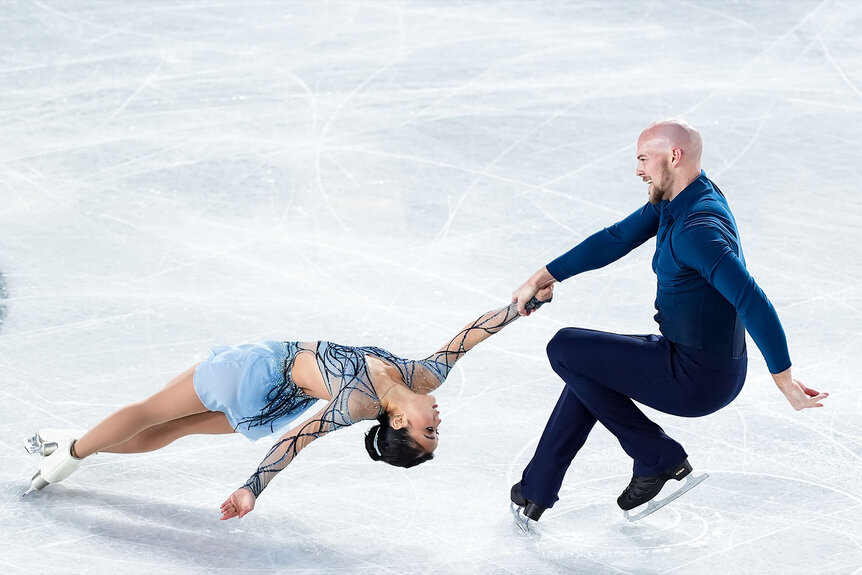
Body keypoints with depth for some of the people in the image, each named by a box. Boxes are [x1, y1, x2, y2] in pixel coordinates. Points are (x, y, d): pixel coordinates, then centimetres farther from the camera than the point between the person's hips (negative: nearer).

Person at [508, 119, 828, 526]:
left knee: (565, 349, -3)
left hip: (698, 378, -10)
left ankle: (659, 459, 2)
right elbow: (615, 240, 15)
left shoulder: (697, 228, -26)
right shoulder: (673, 200, 6)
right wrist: (544, 278, 14)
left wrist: (784, 380, -29)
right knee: (588, 368, 25)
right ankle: (536, 492, 31)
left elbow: (753, 303, -31)